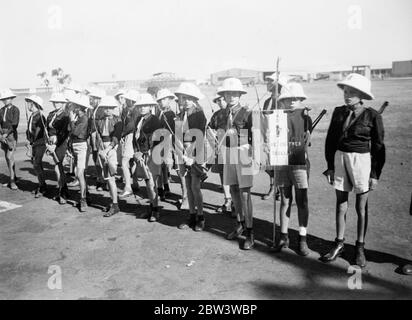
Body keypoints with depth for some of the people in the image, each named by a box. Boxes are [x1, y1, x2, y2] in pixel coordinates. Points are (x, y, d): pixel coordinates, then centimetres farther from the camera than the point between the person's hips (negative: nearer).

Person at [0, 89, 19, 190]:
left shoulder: (15, 110, -7)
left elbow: (15, 124, -14)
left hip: (12, 134, -6)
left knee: (9, 157, -13)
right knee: (8, 157, 10)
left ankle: (12, 180, -8)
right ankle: (13, 177, 21)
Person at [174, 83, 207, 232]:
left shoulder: (199, 115, -7)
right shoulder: (182, 115, 11)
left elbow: (199, 139, -12)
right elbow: (179, 137, 10)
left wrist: (194, 158, -14)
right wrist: (181, 156, 3)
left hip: (196, 156, -6)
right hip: (184, 156, 6)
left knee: (195, 187, -4)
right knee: (188, 187, 9)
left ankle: (200, 218, 11)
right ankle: (192, 216, 20)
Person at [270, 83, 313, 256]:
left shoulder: (305, 116, 1)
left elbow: (307, 139, 2)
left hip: (299, 162, -2)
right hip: (281, 162, 2)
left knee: (302, 201, 3)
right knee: (284, 201, 10)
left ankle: (302, 239, 14)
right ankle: (284, 237, 20)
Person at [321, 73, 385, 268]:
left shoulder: (372, 116, -7)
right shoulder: (339, 112, 3)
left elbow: (378, 147, -3)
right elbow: (330, 140, 9)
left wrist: (375, 174, -5)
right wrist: (330, 166, 7)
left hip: (362, 160, -3)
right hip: (340, 158, 4)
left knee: (361, 207, 5)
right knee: (341, 204, 10)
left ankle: (360, 248, 20)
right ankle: (339, 244, 23)